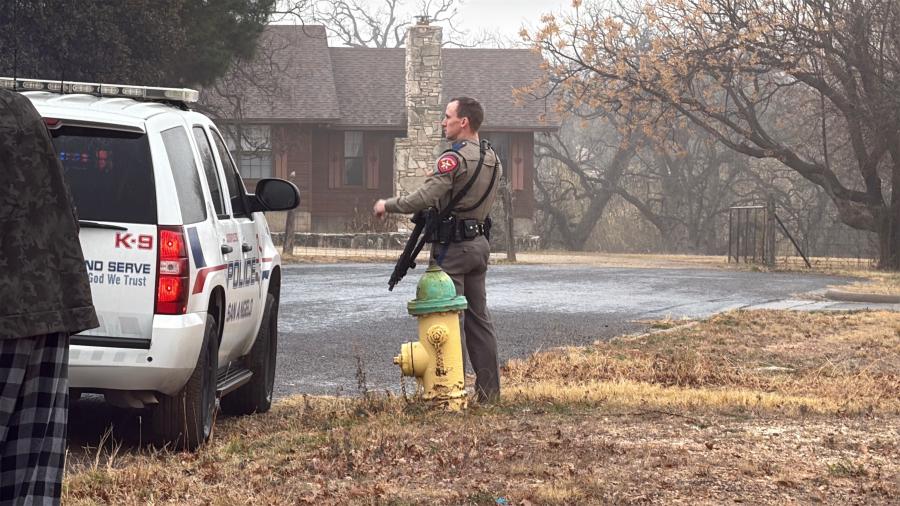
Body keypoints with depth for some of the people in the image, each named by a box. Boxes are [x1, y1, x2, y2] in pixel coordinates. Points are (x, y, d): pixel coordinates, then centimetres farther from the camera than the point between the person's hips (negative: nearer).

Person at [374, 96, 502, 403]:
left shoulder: (454, 159, -16)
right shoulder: (492, 159, 12)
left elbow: (423, 199, -23)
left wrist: (387, 205, -8)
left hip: (453, 246, -9)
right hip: (479, 242, 9)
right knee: (478, 317, 12)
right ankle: (489, 389, 13)